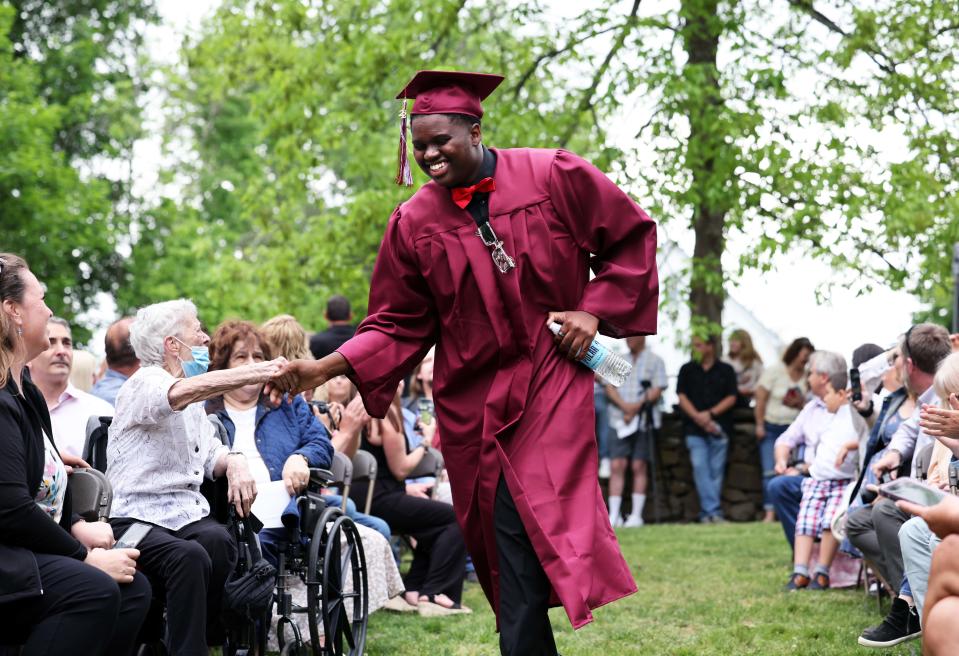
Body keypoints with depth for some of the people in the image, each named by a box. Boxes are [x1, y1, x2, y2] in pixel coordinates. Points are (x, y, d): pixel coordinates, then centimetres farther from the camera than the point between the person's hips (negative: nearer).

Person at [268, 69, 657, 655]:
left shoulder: (554, 177, -4)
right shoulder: (415, 223, 2)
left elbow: (633, 236, 6)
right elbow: (400, 325, 4)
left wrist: (595, 309, -4)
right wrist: (330, 367, -10)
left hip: (552, 384, -2)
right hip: (472, 403, 3)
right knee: (508, 554, 3)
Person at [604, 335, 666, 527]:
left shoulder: (654, 360, 6)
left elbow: (656, 391, -3)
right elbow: (609, 387, 7)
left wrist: (636, 407, -13)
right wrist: (624, 405, -10)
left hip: (643, 420, -3)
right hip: (620, 419, 3)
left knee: (639, 467, -2)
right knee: (617, 465, -4)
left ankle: (636, 515, 1)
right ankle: (614, 515, -4)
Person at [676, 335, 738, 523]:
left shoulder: (726, 370, 7)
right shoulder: (687, 370, 10)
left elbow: (731, 398, 2)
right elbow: (682, 397, 4)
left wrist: (710, 414, -10)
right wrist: (698, 417, -9)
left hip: (719, 428, 0)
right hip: (695, 429, 0)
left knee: (716, 470, 0)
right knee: (700, 467, -12)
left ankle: (708, 513, 6)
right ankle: (712, 510, -15)